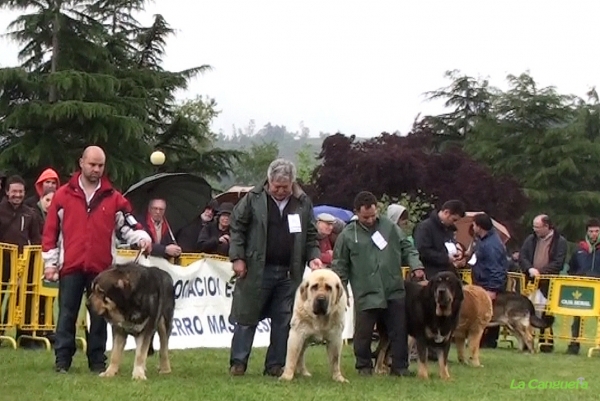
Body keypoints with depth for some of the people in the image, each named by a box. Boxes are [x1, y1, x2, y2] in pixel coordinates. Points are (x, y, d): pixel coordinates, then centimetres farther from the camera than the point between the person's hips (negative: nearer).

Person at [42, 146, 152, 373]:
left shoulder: (113, 197, 7)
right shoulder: (63, 195, 4)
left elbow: (128, 225, 6)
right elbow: (51, 231, 5)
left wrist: (142, 238, -16)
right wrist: (50, 262, 1)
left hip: (102, 267, 1)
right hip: (71, 266, -1)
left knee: (99, 315, 5)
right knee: (67, 314, 1)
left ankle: (97, 361, 11)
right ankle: (62, 360, 4)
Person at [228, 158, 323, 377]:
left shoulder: (303, 202, 6)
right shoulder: (253, 199, -2)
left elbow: (311, 235, 13)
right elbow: (236, 227, 0)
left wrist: (313, 256, -4)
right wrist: (237, 258, -7)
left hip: (289, 273, 3)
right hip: (257, 270, -3)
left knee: (283, 321, 6)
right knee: (247, 317, 1)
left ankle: (275, 365, 14)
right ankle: (238, 362, 8)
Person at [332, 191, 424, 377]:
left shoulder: (390, 227, 6)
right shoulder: (348, 235, 0)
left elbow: (406, 249, 14)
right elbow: (339, 266, 5)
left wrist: (416, 265, -3)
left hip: (394, 291, 2)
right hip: (366, 294, -2)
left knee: (399, 331, 4)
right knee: (363, 333, 3)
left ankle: (400, 367, 13)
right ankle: (364, 366, 19)